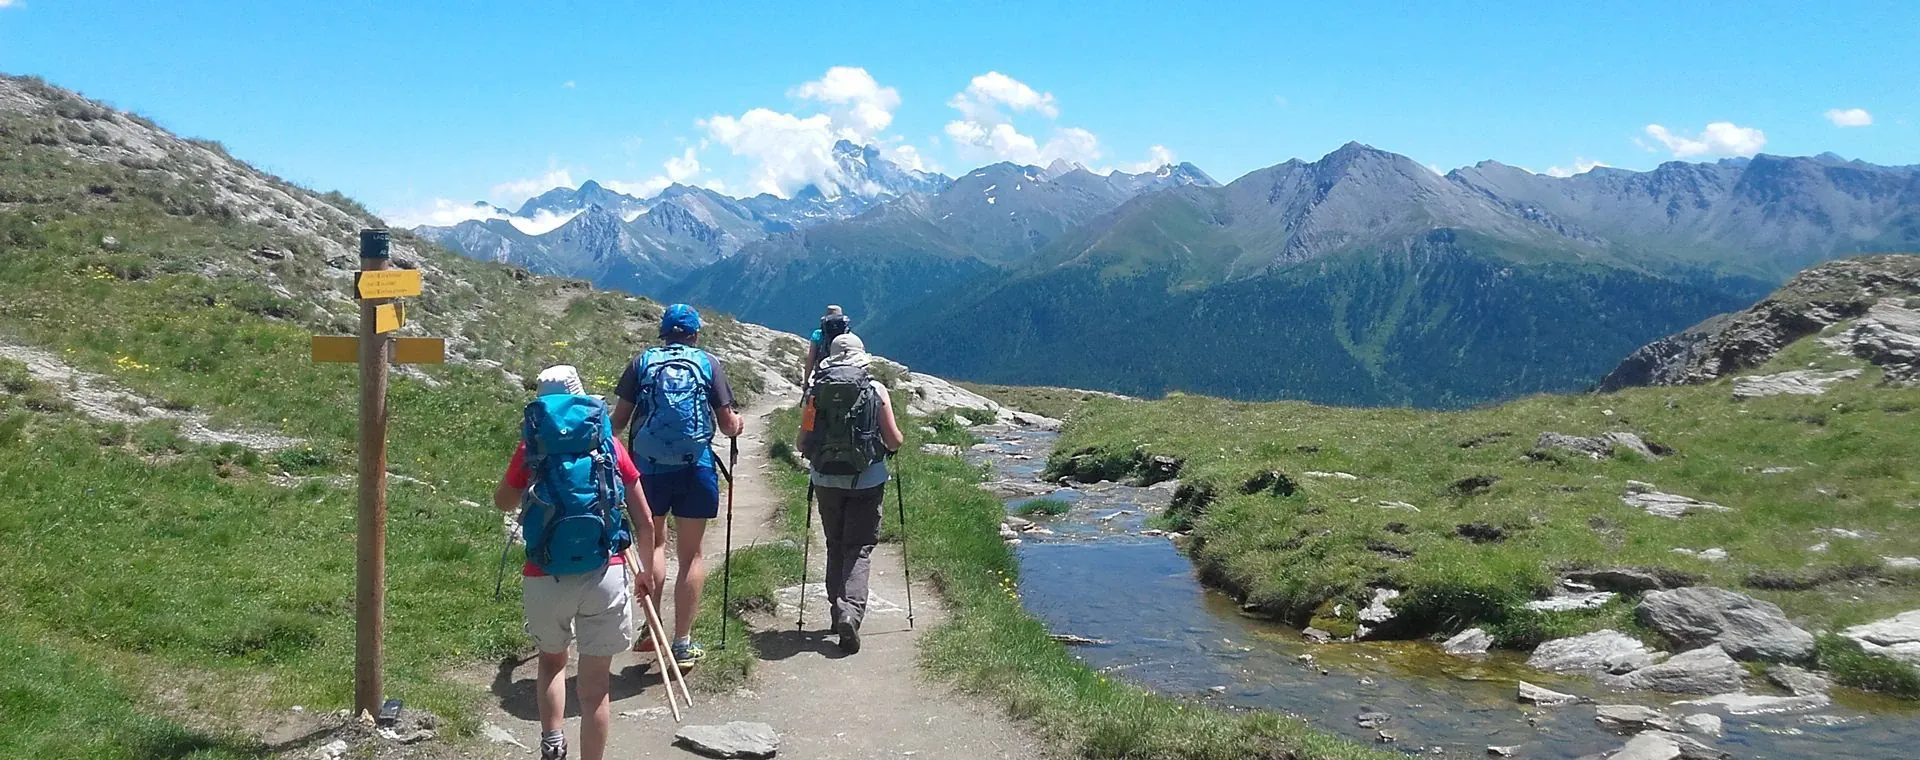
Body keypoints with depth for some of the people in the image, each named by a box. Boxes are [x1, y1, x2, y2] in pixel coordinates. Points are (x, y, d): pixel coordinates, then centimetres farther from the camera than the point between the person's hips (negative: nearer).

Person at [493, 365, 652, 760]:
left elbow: (502, 502, 22)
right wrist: (648, 569, 24)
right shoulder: (608, 443, 7)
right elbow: (643, 518, 11)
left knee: (552, 659, 27)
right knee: (594, 685, 7)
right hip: (604, 575, -1)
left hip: (545, 578, 1)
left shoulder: (533, 447, 5)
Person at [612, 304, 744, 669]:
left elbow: (618, 420, 2)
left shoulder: (642, 361, 5)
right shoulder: (708, 363, 4)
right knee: (691, 554, 8)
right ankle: (682, 645, 9)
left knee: (653, 542, 21)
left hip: (648, 465, 1)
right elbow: (728, 425, 3)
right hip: (695, 468, -1)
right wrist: (737, 422, 26)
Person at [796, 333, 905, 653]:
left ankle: (838, 611, 19)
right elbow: (894, 441, -4)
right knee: (859, 549, 2)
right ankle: (851, 612, -16)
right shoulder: (876, 390, -4)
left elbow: (803, 443, 3)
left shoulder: (815, 390, 0)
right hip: (867, 480, -2)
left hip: (825, 479, 2)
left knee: (835, 547, 17)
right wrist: (897, 439, 19)